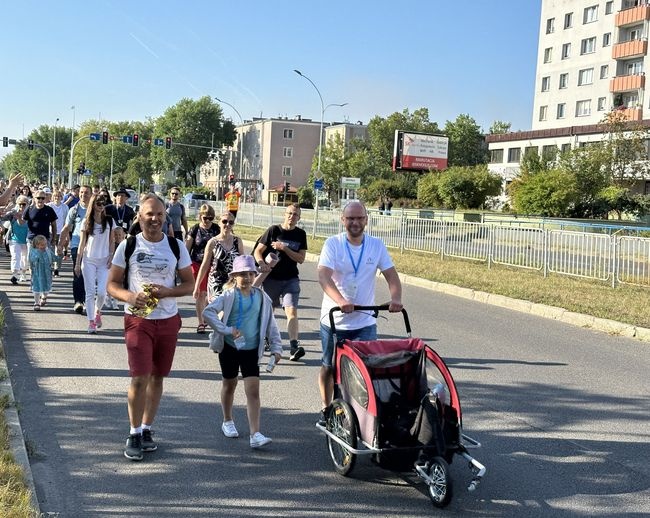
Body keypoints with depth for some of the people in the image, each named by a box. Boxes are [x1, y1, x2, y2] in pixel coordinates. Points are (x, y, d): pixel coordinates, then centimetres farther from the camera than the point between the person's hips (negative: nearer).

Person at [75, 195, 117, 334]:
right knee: (90, 292, -2)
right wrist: (77, 263, 2)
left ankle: (97, 312, 22)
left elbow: (112, 241, 8)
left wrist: (111, 257, -4)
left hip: (104, 261, 0)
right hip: (89, 260, 0)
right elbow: (82, 243, 4)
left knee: (102, 292, -7)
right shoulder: (86, 222, 2)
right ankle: (91, 322, 3)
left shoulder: (109, 221, 4)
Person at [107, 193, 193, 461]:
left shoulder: (177, 246, 1)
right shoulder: (128, 245, -2)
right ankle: (134, 434, 6)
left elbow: (189, 284, 4)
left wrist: (166, 291, -16)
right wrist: (130, 297, -20)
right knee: (140, 377, -10)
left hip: (168, 320, 2)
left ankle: (146, 429, 27)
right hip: (138, 320, -2)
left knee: (157, 377, 12)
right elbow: (112, 284, 1)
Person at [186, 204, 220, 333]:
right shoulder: (195, 229, -3)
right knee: (200, 294, 1)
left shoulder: (216, 229, 2)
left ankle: (205, 316, 30)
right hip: (198, 265, -2)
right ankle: (201, 323, 9)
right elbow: (187, 248, 0)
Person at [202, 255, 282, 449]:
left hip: (251, 349, 1)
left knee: (253, 390, -7)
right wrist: (226, 330, -23)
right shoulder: (229, 295, -8)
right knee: (229, 384, 16)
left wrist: (276, 347, 2)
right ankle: (228, 421, 38)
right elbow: (208, 312, -18)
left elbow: (270, 324, 6)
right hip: (229, 347, -1)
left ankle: (255, 434, -10)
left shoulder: (261, 297, 0)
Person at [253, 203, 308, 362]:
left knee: (292, 310, -14)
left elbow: (301, 259, -3)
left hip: (291, 279, 1)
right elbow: (258, 251, -2)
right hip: (271, 277, 0)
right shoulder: (273, 230, -3)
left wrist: (284, 248, -15)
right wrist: (262, 263, -22)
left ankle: (294, 347, -21)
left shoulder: (300, 234, 3)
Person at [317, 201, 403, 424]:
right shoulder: (333, 243, -9)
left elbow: (391, 275, 0)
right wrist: (340, 301, -38)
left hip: (365, 322, 1)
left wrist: (396, 298, -20)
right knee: (329, 366, 13)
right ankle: (326, 408, 32)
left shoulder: (376, 245, 1)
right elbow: (323, 277, -21)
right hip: (334, 320, -1)